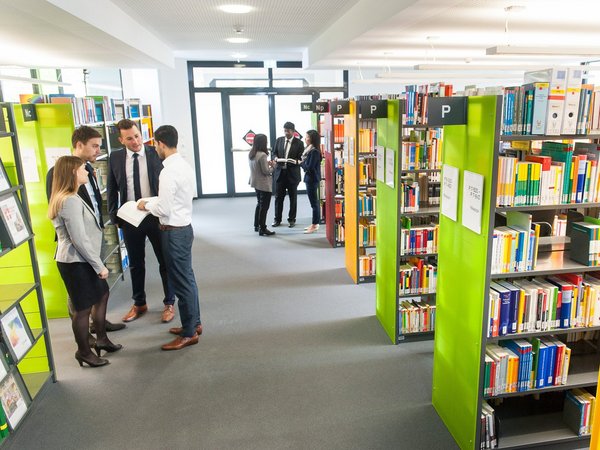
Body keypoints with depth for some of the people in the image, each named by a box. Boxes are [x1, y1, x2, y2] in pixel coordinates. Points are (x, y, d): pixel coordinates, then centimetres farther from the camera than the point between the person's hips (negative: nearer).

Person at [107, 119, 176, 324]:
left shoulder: (156, 154, -7)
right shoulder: (115, 158, 1)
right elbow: (112, 189, 8)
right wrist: (114, 216, 3)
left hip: (156, 216, -2)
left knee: (165, 261, 9)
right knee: (135, 264, 16)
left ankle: (169, 303, 26)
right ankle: (139, 304, 33)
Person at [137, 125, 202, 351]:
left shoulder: (169, 172, -22)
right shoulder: (185, 165, 7)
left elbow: (163, 209, -21)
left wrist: (146, 204, -3)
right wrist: (155, 202, 14)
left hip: (174, 232, -9)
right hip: (185, 227, 9)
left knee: (181, 282, 1)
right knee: (187, 278, 18)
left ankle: (189, 333, 14)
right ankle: (194, 323, 32)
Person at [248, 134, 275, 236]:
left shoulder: (251, 154, 2)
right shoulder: (262, 155, -23)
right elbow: (266, 172, -20)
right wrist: (272, 166, -4)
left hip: (256, 183, 9)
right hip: (264, 184, -9)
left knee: (259, 204, 22)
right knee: (264, 207, 2)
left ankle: (257, 225, 31)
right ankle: (262, 229, 8)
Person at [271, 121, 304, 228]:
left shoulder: (298, 143, -3)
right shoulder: (279, 140, 6)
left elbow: (301, 158, -5)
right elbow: (273, 153, 9)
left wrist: (295, 161, -26)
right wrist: (276, 158, -13)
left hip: (292, 173, -2)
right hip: (280, 172, 2)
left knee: (293, 197, 7)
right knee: (278, 197, 6)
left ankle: (292, 219, 19)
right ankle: (277, 219, 17)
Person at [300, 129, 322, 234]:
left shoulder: (314, 151, -18)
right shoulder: (309, 149, 10)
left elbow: (309, 167, -20)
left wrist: (301, 163, -5)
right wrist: (303, 162, -7)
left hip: (312, 179, -10)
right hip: (310, 179, 10)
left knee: (314, 202, -2)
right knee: (314, 202, 15)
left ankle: (315, 225, 5)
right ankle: (315, 223, 23)